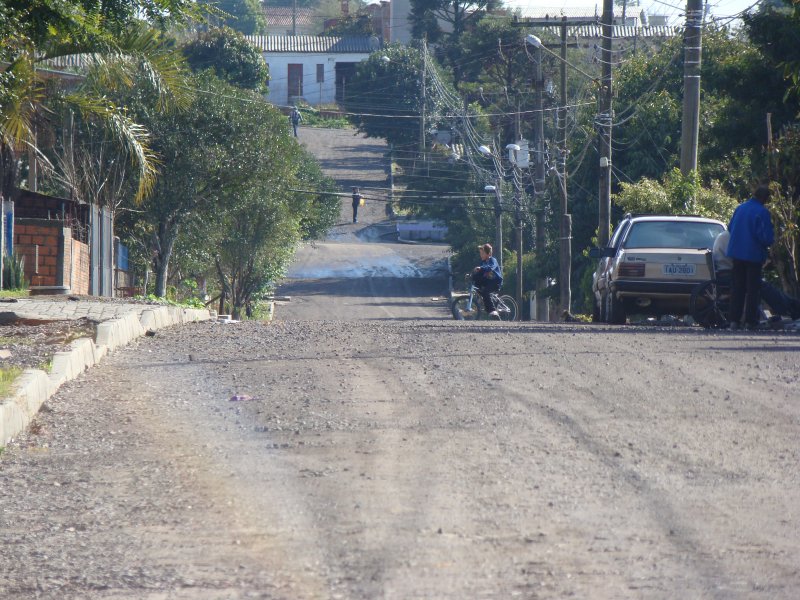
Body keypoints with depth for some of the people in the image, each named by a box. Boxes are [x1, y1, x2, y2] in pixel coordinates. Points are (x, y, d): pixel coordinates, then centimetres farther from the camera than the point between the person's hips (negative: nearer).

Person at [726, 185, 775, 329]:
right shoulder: (762, 212, -15)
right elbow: (767, 236, -17)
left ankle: (734, 320, 5)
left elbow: (730, 228, 14)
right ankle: (750, 320, 1)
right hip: (754, 255, -5)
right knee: (753, 289, 3)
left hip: (737, 253, 5)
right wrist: (767, 244, 5)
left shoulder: (740, 208, 5)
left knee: (737, 288, 10)